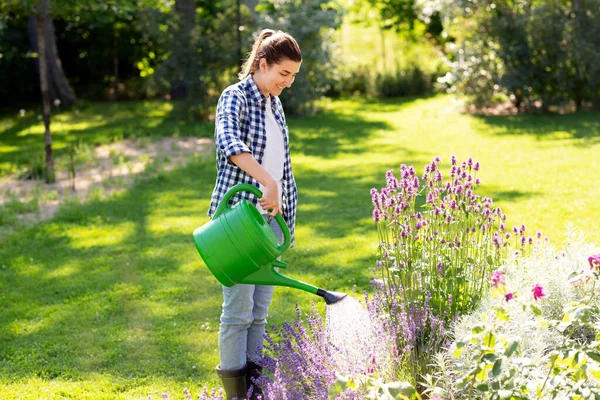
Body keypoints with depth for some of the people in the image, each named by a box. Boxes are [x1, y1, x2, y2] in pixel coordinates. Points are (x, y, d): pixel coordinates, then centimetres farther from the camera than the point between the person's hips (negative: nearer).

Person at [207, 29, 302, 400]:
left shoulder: (275, 103, 13)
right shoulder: (236, 97, -11)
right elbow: (229, 142, -32)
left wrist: (287, 212, 17)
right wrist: (268, 182, -41)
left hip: (271, 216, 7)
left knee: (261, 307, 10)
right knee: (239, 308, -3)